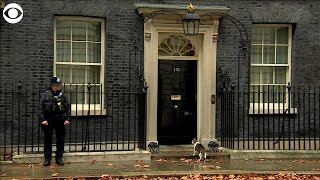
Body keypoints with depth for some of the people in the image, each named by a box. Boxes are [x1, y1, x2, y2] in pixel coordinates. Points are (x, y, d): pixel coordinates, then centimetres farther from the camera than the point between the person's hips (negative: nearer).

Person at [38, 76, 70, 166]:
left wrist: (67, 119, -3)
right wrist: (43, 119, -12)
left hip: (60, 121, 2)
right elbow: (40, 108, -3)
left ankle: (59, 158, 17)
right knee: (48, 140, 4)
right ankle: (47, 159, 14)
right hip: (48, 121, -2)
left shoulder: (63, 95, 3)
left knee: (60, 140, 6)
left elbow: (68, 107, 5)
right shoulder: (45, 95, -2)